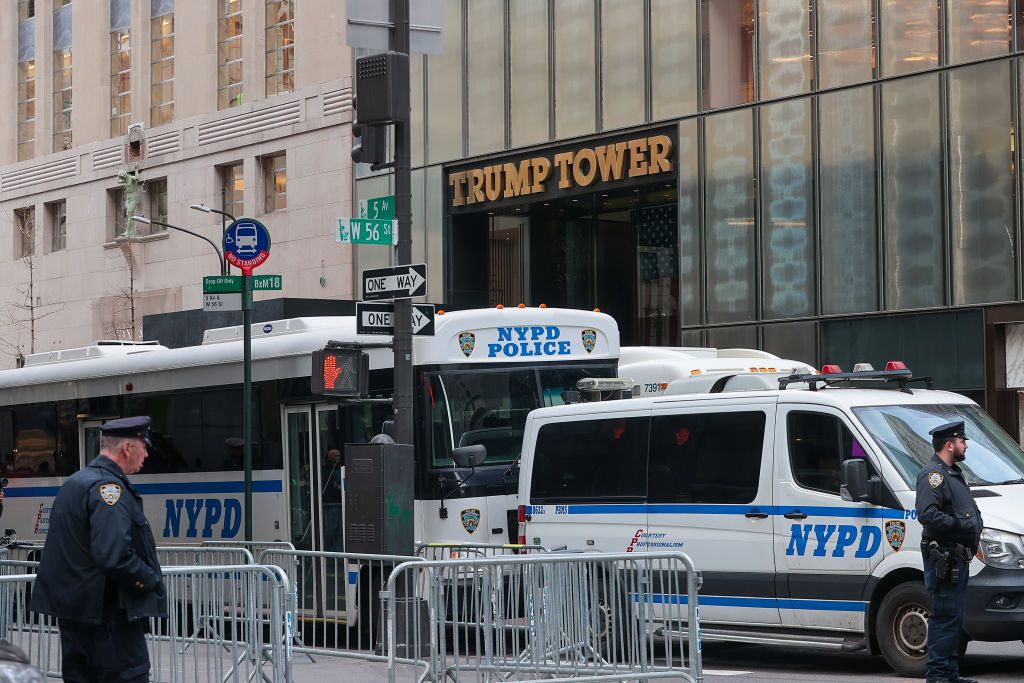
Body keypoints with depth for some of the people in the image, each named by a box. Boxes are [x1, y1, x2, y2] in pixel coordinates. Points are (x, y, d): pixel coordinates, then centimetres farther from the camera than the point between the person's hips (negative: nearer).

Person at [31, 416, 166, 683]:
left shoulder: (73, 483, 15)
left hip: (70, 607, 10)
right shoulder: (109, 487, -16)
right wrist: (151, 580, -13)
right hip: (107, 610, -9)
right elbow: (114, 556, -27)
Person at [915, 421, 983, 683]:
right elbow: (927, 514, -25)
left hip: (957, 558, 11)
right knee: (946, 616, -11)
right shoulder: (933, 474, -12)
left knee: (954, 618, 14)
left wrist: (975, 526, 10)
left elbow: (966, 511, 32)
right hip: (943, 558, -11)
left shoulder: (953, 473, 22)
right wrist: (962, 526, -20)